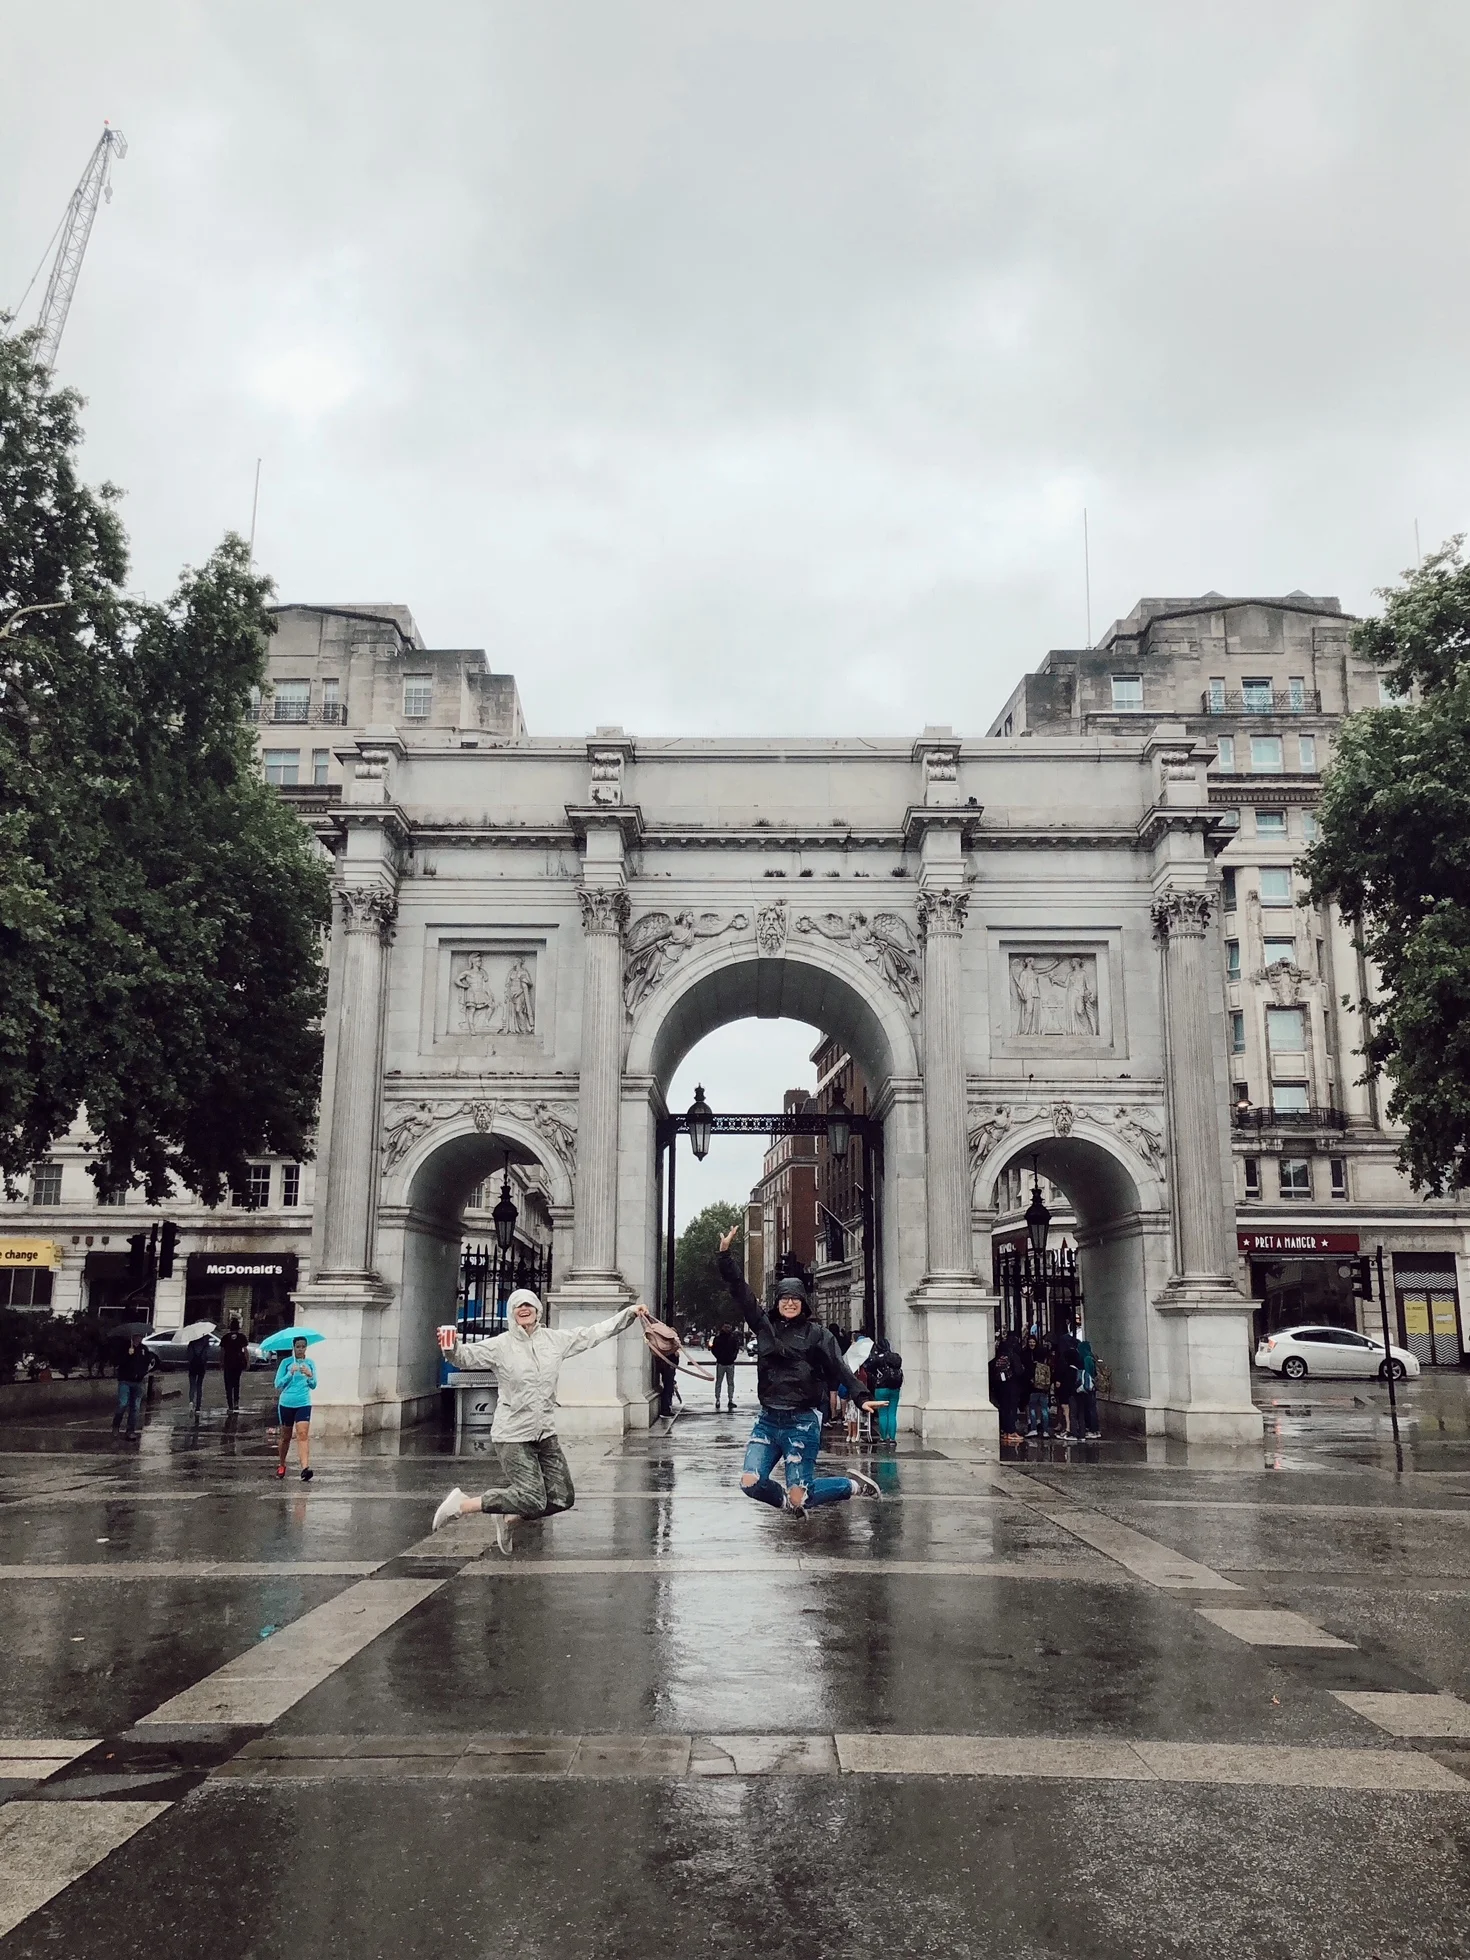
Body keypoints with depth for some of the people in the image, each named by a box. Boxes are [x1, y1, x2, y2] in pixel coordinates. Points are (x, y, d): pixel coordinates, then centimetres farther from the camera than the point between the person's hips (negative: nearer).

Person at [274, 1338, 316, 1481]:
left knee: (303, 1434, -15)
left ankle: (305, 1468, -25)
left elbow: (313, 1386, 3)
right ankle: (281, 1464, 35)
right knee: (285, 1436, 13)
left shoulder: (309, 1363, 4)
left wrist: (310, 1375, -18)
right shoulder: (286, 1363, -1)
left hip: (303, 1404, 0)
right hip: (286, 1404, 0)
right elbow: (278, 1384, -4)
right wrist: (290, 1373, -19)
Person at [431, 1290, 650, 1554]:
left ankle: (508, 1518, 29)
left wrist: (630, 1313, 8)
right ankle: (461, 1504, 1)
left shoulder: (555, 1339, 4)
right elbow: (467, 1356, -21)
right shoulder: (500, 1345, -10)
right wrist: (451, 1348, -44)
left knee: (562, 1498, 6)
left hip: (546, 1435, 6)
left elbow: (594, 1333, 10)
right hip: (513, 1435, -6)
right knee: (532, 1500, -14)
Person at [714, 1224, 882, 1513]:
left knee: (799, 1496, -5)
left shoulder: (816, 1334, -2)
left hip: (802, 1421, -4)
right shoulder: (764, 1326, 8)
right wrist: (725, 1254, -4)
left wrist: (861, 1397, -25)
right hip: (768, 1419, 4)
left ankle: (854, 1485, 21)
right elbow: (740, 1292, 4)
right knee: (750, 1483, -7)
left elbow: (839, 1368, -10)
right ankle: (789, 1503, 24)